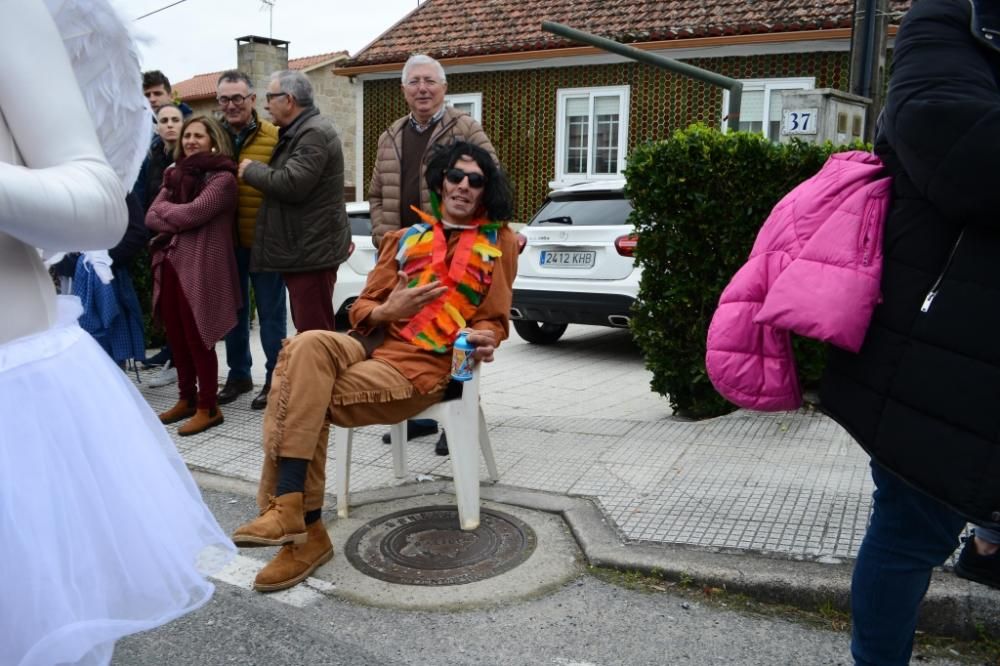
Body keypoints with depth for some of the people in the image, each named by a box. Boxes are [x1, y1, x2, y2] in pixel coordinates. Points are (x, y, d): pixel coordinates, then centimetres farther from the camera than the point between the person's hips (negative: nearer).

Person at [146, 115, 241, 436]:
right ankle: (187, 398, 26)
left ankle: (208, 406, 9)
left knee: (197, 338, -2)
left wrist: (164, 208, 0)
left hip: (200, 266, -7)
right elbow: (150, 217, 6)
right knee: (176, 337, 11)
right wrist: (176, 222, -12)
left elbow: (193, 213, -18)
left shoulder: (222, 178, -5)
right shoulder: (175, 174, 16)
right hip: (169, 264, 7)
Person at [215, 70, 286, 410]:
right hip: (225, 240, 5)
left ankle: (275, 378, 18)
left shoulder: (274, 137, -7)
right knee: (233, 310, 15)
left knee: (271, 313, 6)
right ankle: (239, 374, 30)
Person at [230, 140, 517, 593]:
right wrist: (389, 310, -7)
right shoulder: (405, 238, 22)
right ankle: (289, 512, -28)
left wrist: (484, 340, -12)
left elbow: (495, 320, 12)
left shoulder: (499, 242, 13)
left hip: (422, 367, -4)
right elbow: (361, 310, 17)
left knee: (304, 400, -25)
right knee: (307, 346, -31)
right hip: (372, 345, 4)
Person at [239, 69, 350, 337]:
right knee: (306, 328, 17)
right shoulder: (297, 132, 19)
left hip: (312, 250, -11)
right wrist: (256, 169, 13)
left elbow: (290, 184, -24)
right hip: (303, 248, 11)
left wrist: (251, 169, -8)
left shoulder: (314, 133, -15)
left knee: (314, 332, -11)